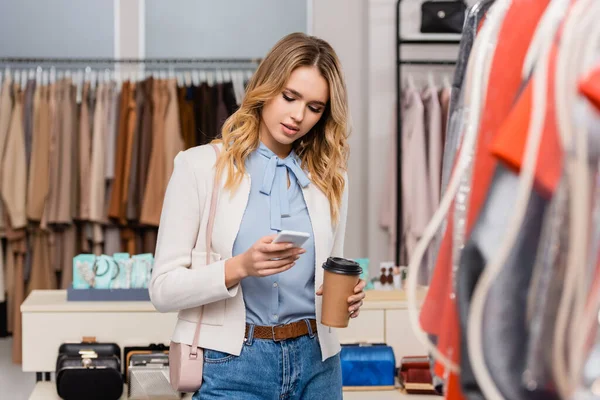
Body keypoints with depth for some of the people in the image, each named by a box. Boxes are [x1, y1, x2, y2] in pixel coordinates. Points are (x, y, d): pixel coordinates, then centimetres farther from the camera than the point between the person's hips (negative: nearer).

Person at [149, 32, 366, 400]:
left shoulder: (329, 180, 6)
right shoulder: (200, 166, -4)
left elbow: (330, 279, 13)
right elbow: (164, 289, -8)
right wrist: (239, 267, -23)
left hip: (314, 363, 4)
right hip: (233, 367, -3)